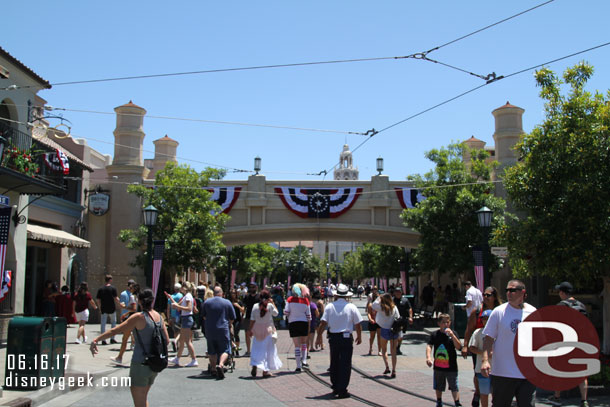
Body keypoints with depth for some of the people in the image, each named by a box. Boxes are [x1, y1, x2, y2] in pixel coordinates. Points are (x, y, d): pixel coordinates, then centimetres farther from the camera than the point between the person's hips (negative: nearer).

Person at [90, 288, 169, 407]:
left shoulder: (139, 317, -14)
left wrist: (96, 340, -14)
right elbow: (167, 341, 7)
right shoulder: (159, 316, 4)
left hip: (141, 363, -6)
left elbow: (115, 331, -17)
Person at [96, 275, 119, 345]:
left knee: (103, 324, 4)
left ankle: (103, 340, -2)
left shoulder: (101, 289, 4)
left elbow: (98, 300, 5)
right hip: (112, 308, -2)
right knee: (113, 323, 14)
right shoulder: (113, 288, -6)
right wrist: (119, 304, 9)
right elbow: (116, 299, -9)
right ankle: (112, 338, 14)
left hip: (104, 309, 2)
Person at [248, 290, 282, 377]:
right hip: (268, 329, -2)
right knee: (267, 350, 6)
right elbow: (276, 313, 9)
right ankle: (265, 371, 6)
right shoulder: (270, 305, -9)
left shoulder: (255, 306, -3)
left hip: (257, 330, 2)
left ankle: (254, 366, -2)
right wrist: (272, 303, 12)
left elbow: (252, 319, -1)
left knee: (256, 349, 12)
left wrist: (250, 330, 6)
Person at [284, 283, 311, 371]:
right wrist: (309, 327, 11)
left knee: (297, 345, 3)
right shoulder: (306, 300, -2)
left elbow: (286, 312, -9)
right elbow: (308, 315, 1)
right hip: (303, 323, 1)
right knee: (304, 343, 20)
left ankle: (298, 366, 1)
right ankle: (304, 361, 6)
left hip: (293, 323, -1)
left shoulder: (290, 299, -5)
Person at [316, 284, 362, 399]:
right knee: (345, 364, 3)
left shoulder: (329, 306, -2)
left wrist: (319, 336, 4)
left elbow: (323, 323, -7)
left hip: (333, 337, 2)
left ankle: (335, 387, 27)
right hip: (346, 338, -2)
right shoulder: (351, 307, -3)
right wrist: (359, 337, 14)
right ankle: (342, 390, 1)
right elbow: (358, 324, -1)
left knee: (334, 363, 17)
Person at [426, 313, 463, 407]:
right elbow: (429, 346, -7)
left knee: (454, 387, -6)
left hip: (451, 366, -2)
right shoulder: (435, 335, -1)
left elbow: (459, 347, -12)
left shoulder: (453, 333, -3)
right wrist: (428, 357, -23)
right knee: (438, 387, 17)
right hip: (438, 365, 2)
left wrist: (452, 335, -24)